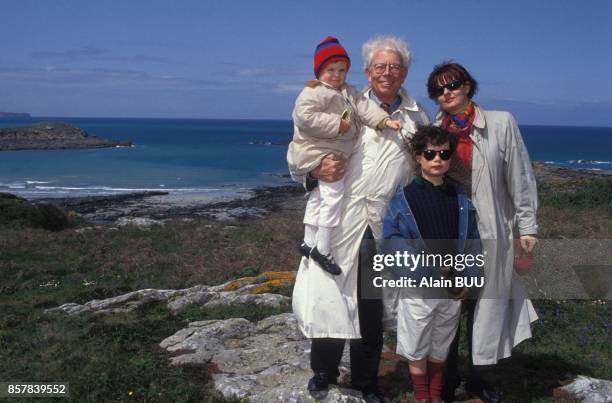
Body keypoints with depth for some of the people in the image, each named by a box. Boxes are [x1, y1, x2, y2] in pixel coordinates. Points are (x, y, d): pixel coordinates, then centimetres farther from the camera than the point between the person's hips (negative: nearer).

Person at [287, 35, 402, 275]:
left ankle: (309, 242, 31)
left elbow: (365, 107, 1)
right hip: (318, 153, -10)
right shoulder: (313, 93, -15)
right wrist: (337, 125, -25)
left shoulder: (349, 93, 12)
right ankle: (322, 248, -10)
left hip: (335, 153, 10)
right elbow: (306, 117, -28)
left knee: (319, 196, 17)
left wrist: (385, 120, -16)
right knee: (333, 193, -16)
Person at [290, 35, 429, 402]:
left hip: (386, 225, 2)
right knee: (329, 295, 0)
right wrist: (316, 171, -15)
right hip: (341, 220, -1)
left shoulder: (418, 117, 12)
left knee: (373, 306, 9)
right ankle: (324, 372, 23)